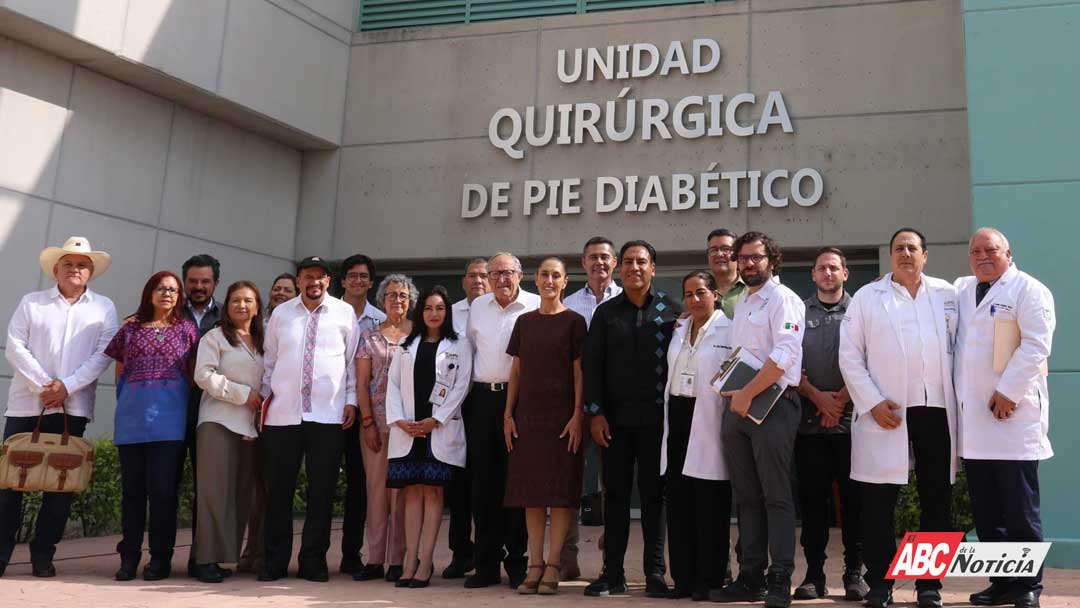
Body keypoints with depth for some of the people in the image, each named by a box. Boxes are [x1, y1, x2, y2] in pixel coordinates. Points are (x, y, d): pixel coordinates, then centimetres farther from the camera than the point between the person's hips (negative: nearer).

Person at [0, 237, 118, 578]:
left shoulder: (103, 308, 9)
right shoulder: (31, 303, 9)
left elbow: (103, 354, 0)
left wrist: (67, 385, -12)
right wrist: (43, 385, -12)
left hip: (73, 407, 0)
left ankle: (42, 556, 12)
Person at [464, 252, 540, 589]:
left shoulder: (536, 306, -3)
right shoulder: (477, 306, 12)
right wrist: (466, 390, 16)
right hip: (482, 398, 4)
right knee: (484, 481, 6)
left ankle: (517, 562, 10)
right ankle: (487, 564, 14)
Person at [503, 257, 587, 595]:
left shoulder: (573, 322, 0)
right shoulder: (524, 322, 12)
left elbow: (579, 371, -4)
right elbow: (516, 370, 12)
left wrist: (578, 415, -12)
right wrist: (508, 414, 5)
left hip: (562, 415, -4)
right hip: (527, 414, 4)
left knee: (560, 489, -3)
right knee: (531, 490, 4)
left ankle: (553, 566, 2)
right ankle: (536, 564, 9)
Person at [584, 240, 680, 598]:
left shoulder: (670, 311, 5)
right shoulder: (605, 313, 9)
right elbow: (593, 365, 6)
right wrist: (595, 413, -2)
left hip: (656, 417, -1)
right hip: (615, 417, 2)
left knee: (654, 494, 3)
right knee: (616, 493, 4)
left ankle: (655, 573, 10)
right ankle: (613, 573, 9)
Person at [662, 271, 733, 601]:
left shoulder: (729, 330, -5)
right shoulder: (678, 330, 15)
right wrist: (669, 418, 16)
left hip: (709, 422, -6)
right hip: (678, 417, 6)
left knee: (709, 506, 0)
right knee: (678, 504, 8)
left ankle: (709, 580, 9)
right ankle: (683, 578, 16)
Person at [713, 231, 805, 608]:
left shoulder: (783, 299, -4)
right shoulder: (740, 303, 21)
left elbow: (784, 354, -16)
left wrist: (747, 394, -15)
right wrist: (731, 391, 12)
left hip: (772, 406, -8)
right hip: (737, 407, 8)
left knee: (776, 496, -5)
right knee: (747, 498, 9)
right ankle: (750, 577, 15)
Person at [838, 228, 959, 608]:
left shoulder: (947, 295, 12)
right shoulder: (867, 297, 7)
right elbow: (850, 356, 2)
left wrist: (959, 400, 0)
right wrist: (873, 402, -7)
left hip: (937, 410, 2)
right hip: (885, 413, -2)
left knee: (936, 500, 6)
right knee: (879, 503, -2)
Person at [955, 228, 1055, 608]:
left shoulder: (1028, 289, -2)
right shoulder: (960, 291, 17)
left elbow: (1035, 345, -12)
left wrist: (1008, 393, -18)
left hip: (1014, 418, -6)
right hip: (971, 420, 6)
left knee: (1021, 512, -1)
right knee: (985, 512, 8)